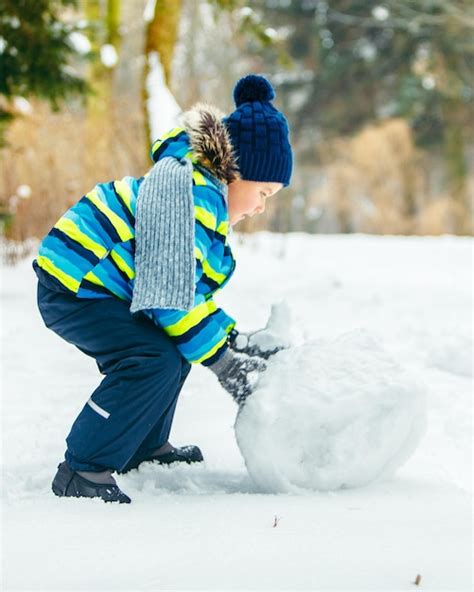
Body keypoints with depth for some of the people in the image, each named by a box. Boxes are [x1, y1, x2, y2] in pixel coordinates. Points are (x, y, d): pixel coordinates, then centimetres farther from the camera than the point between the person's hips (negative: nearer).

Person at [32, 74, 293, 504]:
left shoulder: (208, 196, 14)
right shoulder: (193, 192, -22)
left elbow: (190, 292, 21)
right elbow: (171, 295, -27)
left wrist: (235, 340, 10)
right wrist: (222, 361, -19)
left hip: (96, 285, 11)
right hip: (71, 288, -11)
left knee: (178, 341, 20)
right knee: (155, 359, -25)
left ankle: (144, 448, 29)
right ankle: (81, 471, -20)